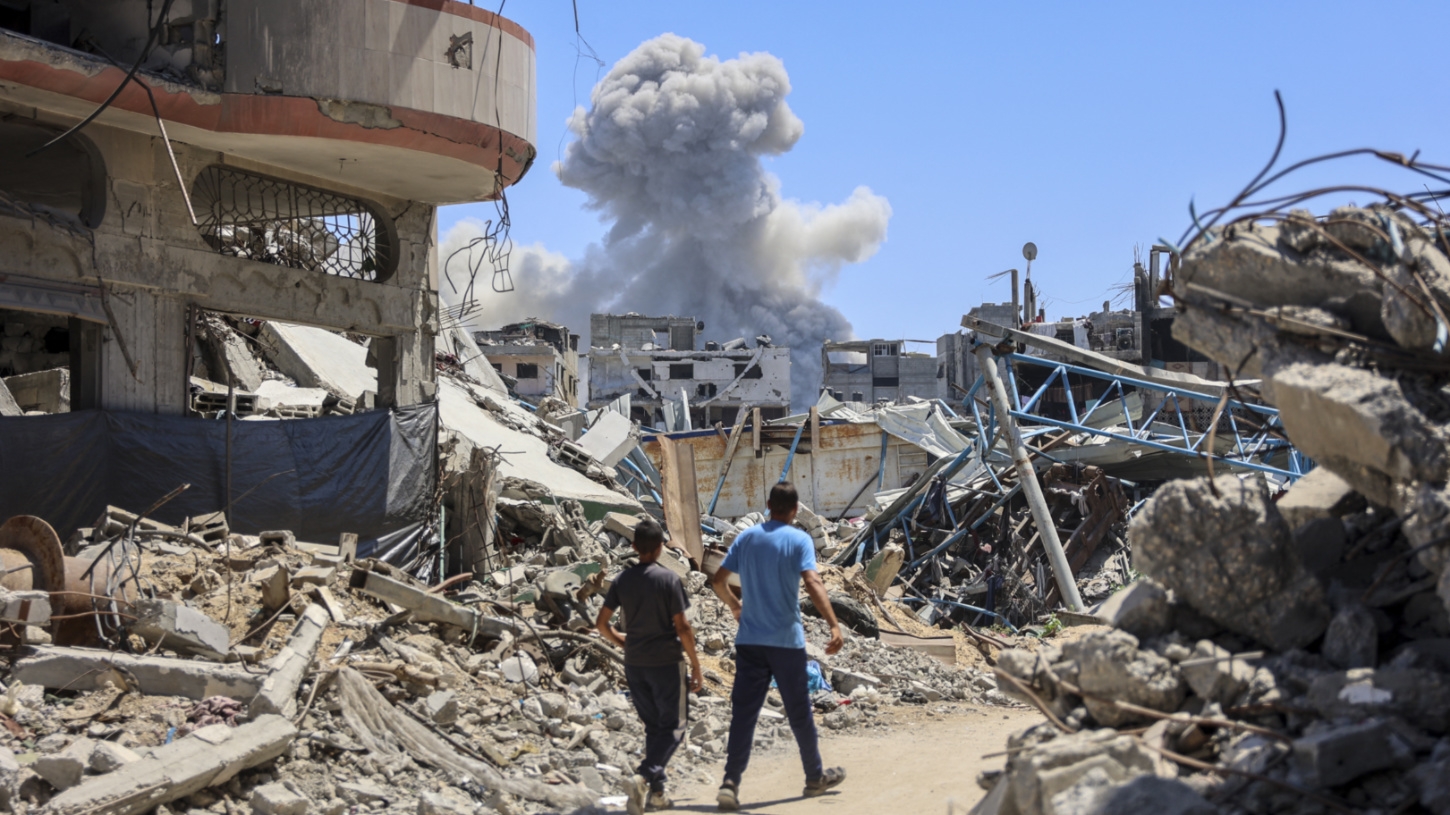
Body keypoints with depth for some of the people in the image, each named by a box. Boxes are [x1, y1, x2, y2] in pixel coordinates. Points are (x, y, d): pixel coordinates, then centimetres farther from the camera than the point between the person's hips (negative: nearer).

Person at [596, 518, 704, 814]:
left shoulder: (623, 579, 2)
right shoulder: (668, 579, -11)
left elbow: (601, 623, 4)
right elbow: (682, 627, -11)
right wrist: (696, 666, -4)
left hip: (634, 664, 5)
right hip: (666, 662, -5)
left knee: (653, 726, 16)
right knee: (673, 727, 2)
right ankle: (643, 776, -19)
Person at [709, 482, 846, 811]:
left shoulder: (747, 538, 7)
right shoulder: (799, 540, -5)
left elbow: (717, 580, 9)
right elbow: (812, 583, -20)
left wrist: (734, 605, 28)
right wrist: (834, 625, -25)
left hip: (749, 641, 3)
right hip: (786, 640, -3)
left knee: (743, 712, 0)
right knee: (799, 711, 11)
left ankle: (730, 783, -11)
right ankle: (815, 777, 26)